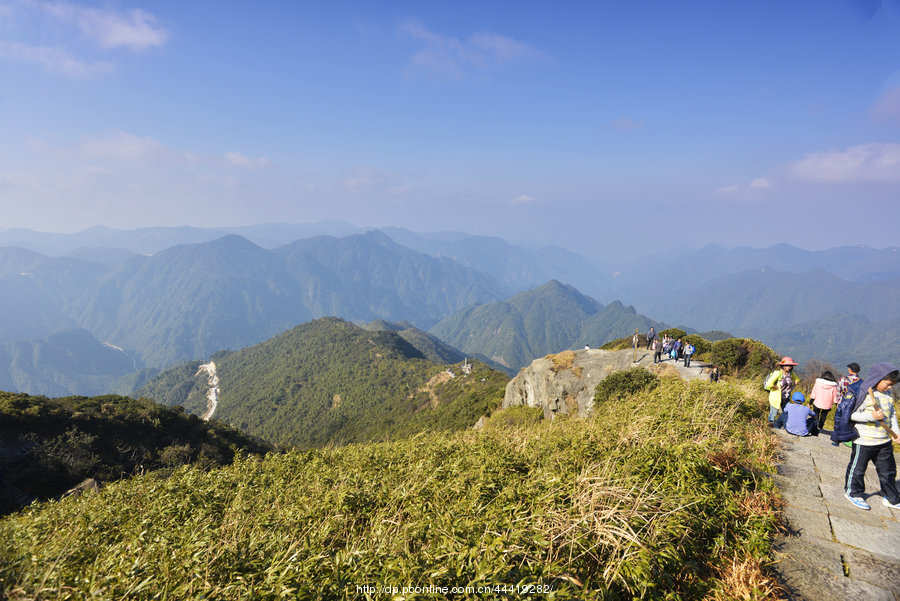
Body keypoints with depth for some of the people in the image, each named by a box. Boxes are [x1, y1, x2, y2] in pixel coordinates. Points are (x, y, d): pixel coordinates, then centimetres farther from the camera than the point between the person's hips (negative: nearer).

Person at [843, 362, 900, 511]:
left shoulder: (888, 395, 6)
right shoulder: (864, 394, -18)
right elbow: (851, 414, -19)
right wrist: (872, 416, -28)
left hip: (885, 442, 7)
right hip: (864, 441, -7)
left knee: (888, 470, 17)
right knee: (857, 468, 8)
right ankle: (853, 493, 27)